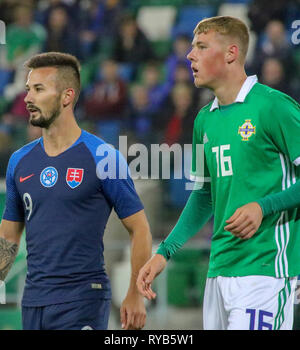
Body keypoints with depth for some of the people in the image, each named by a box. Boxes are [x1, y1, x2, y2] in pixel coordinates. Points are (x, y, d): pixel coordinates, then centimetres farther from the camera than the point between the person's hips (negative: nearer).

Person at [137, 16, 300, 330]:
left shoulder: (273, 106, -8)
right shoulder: (205, 119, 15)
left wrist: (264, 207, -19)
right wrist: (164, 253, 18)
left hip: (265, 269, -8)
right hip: (219, 269, 8)